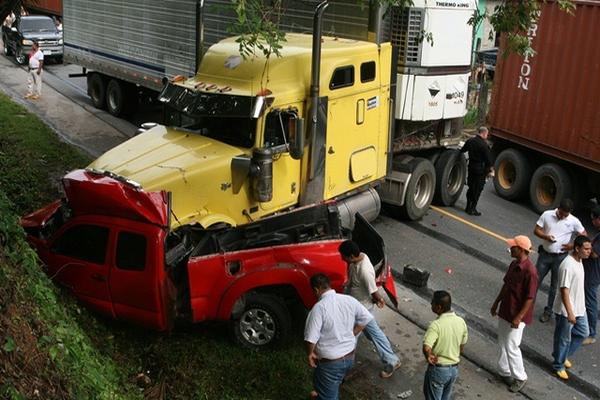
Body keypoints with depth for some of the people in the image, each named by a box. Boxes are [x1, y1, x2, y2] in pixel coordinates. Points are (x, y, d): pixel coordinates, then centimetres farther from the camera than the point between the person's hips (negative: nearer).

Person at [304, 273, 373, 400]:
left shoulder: (319, 307, -23)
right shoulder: (349, 300, -5)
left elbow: (311, 338, -24)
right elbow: (366, 318, 4)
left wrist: (310, 353, -6)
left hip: (330, 362, -6)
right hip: (350, 356, 6)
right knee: (333, 386, 32)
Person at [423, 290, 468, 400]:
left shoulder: (436, 325, -25)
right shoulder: (461, 322, -5)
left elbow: (426, 348, -36)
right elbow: (462, 346, 9)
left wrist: (429, 356, -15)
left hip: (438, 369, -6)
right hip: (454, 369, 6)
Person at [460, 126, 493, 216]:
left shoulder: (470, 141, 2)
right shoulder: (484, 145, -18)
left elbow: (462, 150, 16)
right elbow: (488, 159, -15)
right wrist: (490, 170, -4)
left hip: (471, 168, 7)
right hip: (481, 170, -6)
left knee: (471, 188, 17)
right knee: (477, 190, 3)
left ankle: (468, 207, 24)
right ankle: (472, 209, 6)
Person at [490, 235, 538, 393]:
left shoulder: (530, 271, -25)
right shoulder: (513, 265, 1)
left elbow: (530, 298, -22)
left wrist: (518, 318, -21)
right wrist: (496, 302, 18)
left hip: (516, 316, -8)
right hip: (504, 311, 8)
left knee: (511, 347, 0)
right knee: (503, 344, 18)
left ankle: (520, 378, 19)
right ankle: (505, 371, 35)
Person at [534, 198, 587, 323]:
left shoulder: (574, 221, -10)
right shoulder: (547, 215, -7)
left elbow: (584, 236, 1)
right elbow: (536, 230, -1)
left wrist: (572, 246, -11)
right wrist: (546, 236, -20)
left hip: (560, 257, -1)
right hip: (545, 254, 1)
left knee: (555, 286, 9)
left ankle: (548, 311, 23)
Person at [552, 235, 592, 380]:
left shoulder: (579, 260, 2)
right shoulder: (567, 266, -28)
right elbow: (564, 290, -27)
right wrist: (569, 312, -27)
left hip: (579, 308, 9)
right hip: (566, 310, -9)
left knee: (583, 333, 21)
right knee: (563, 339, 7)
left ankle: (563, 355, 38)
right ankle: (559, 366, 25)